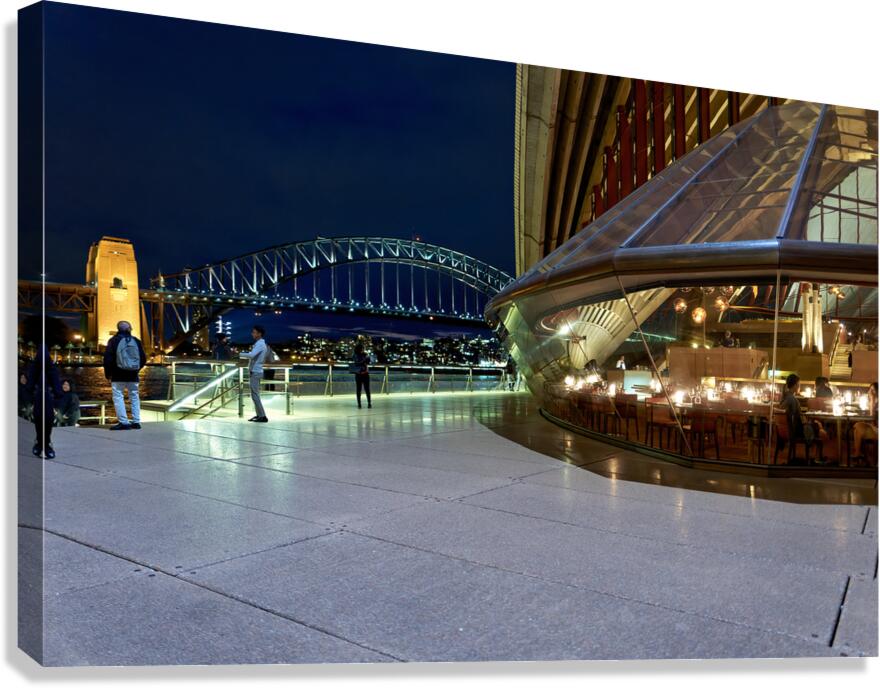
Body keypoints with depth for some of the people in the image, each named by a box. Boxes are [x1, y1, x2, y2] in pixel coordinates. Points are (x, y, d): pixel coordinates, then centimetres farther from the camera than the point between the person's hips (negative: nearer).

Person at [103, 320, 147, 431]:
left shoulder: (114, 340, -5)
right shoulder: (136, 341, 7)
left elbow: (108, 358, -8)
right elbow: (143, 359, 9)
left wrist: (108, 373, 3)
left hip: (118, 376, -4)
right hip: (133, 375, 4)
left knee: (118, 397, -3)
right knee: (134, 397, 11)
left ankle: (123, 422, -11)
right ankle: (136, 421, 9)